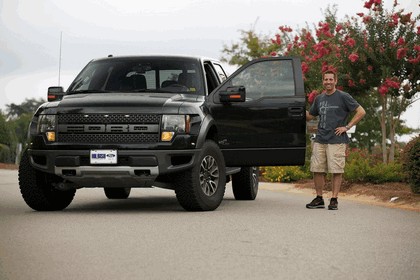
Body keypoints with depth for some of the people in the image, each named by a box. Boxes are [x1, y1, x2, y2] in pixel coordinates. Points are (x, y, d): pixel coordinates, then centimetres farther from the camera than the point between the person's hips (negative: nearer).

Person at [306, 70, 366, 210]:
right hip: (320, 140, 6)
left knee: (336, 171, -4)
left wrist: (347, 127, -7)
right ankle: (319, 199, 14)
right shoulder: (319, 99, 16)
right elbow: (309, 116, 25)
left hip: (337, 140, -5)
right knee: (317, 170, 4)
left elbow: (361, 112, -2)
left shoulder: (343, 97, -1)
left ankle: (334, 200, 1)